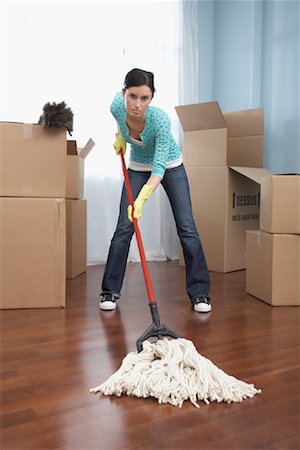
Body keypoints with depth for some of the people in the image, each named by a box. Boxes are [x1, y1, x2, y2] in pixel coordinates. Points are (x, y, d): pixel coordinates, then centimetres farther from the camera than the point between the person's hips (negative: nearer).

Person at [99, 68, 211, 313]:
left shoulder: (160, 118, -36)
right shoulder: (118, 106, -24)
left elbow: (159, 167, -40)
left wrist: (141, 200, -53)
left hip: (170, 166, -3)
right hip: (138, 167, 3)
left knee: (187, 228, -9)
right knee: (124, 228, -6)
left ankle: (200, 293, 3)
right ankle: (110, 291, 7)